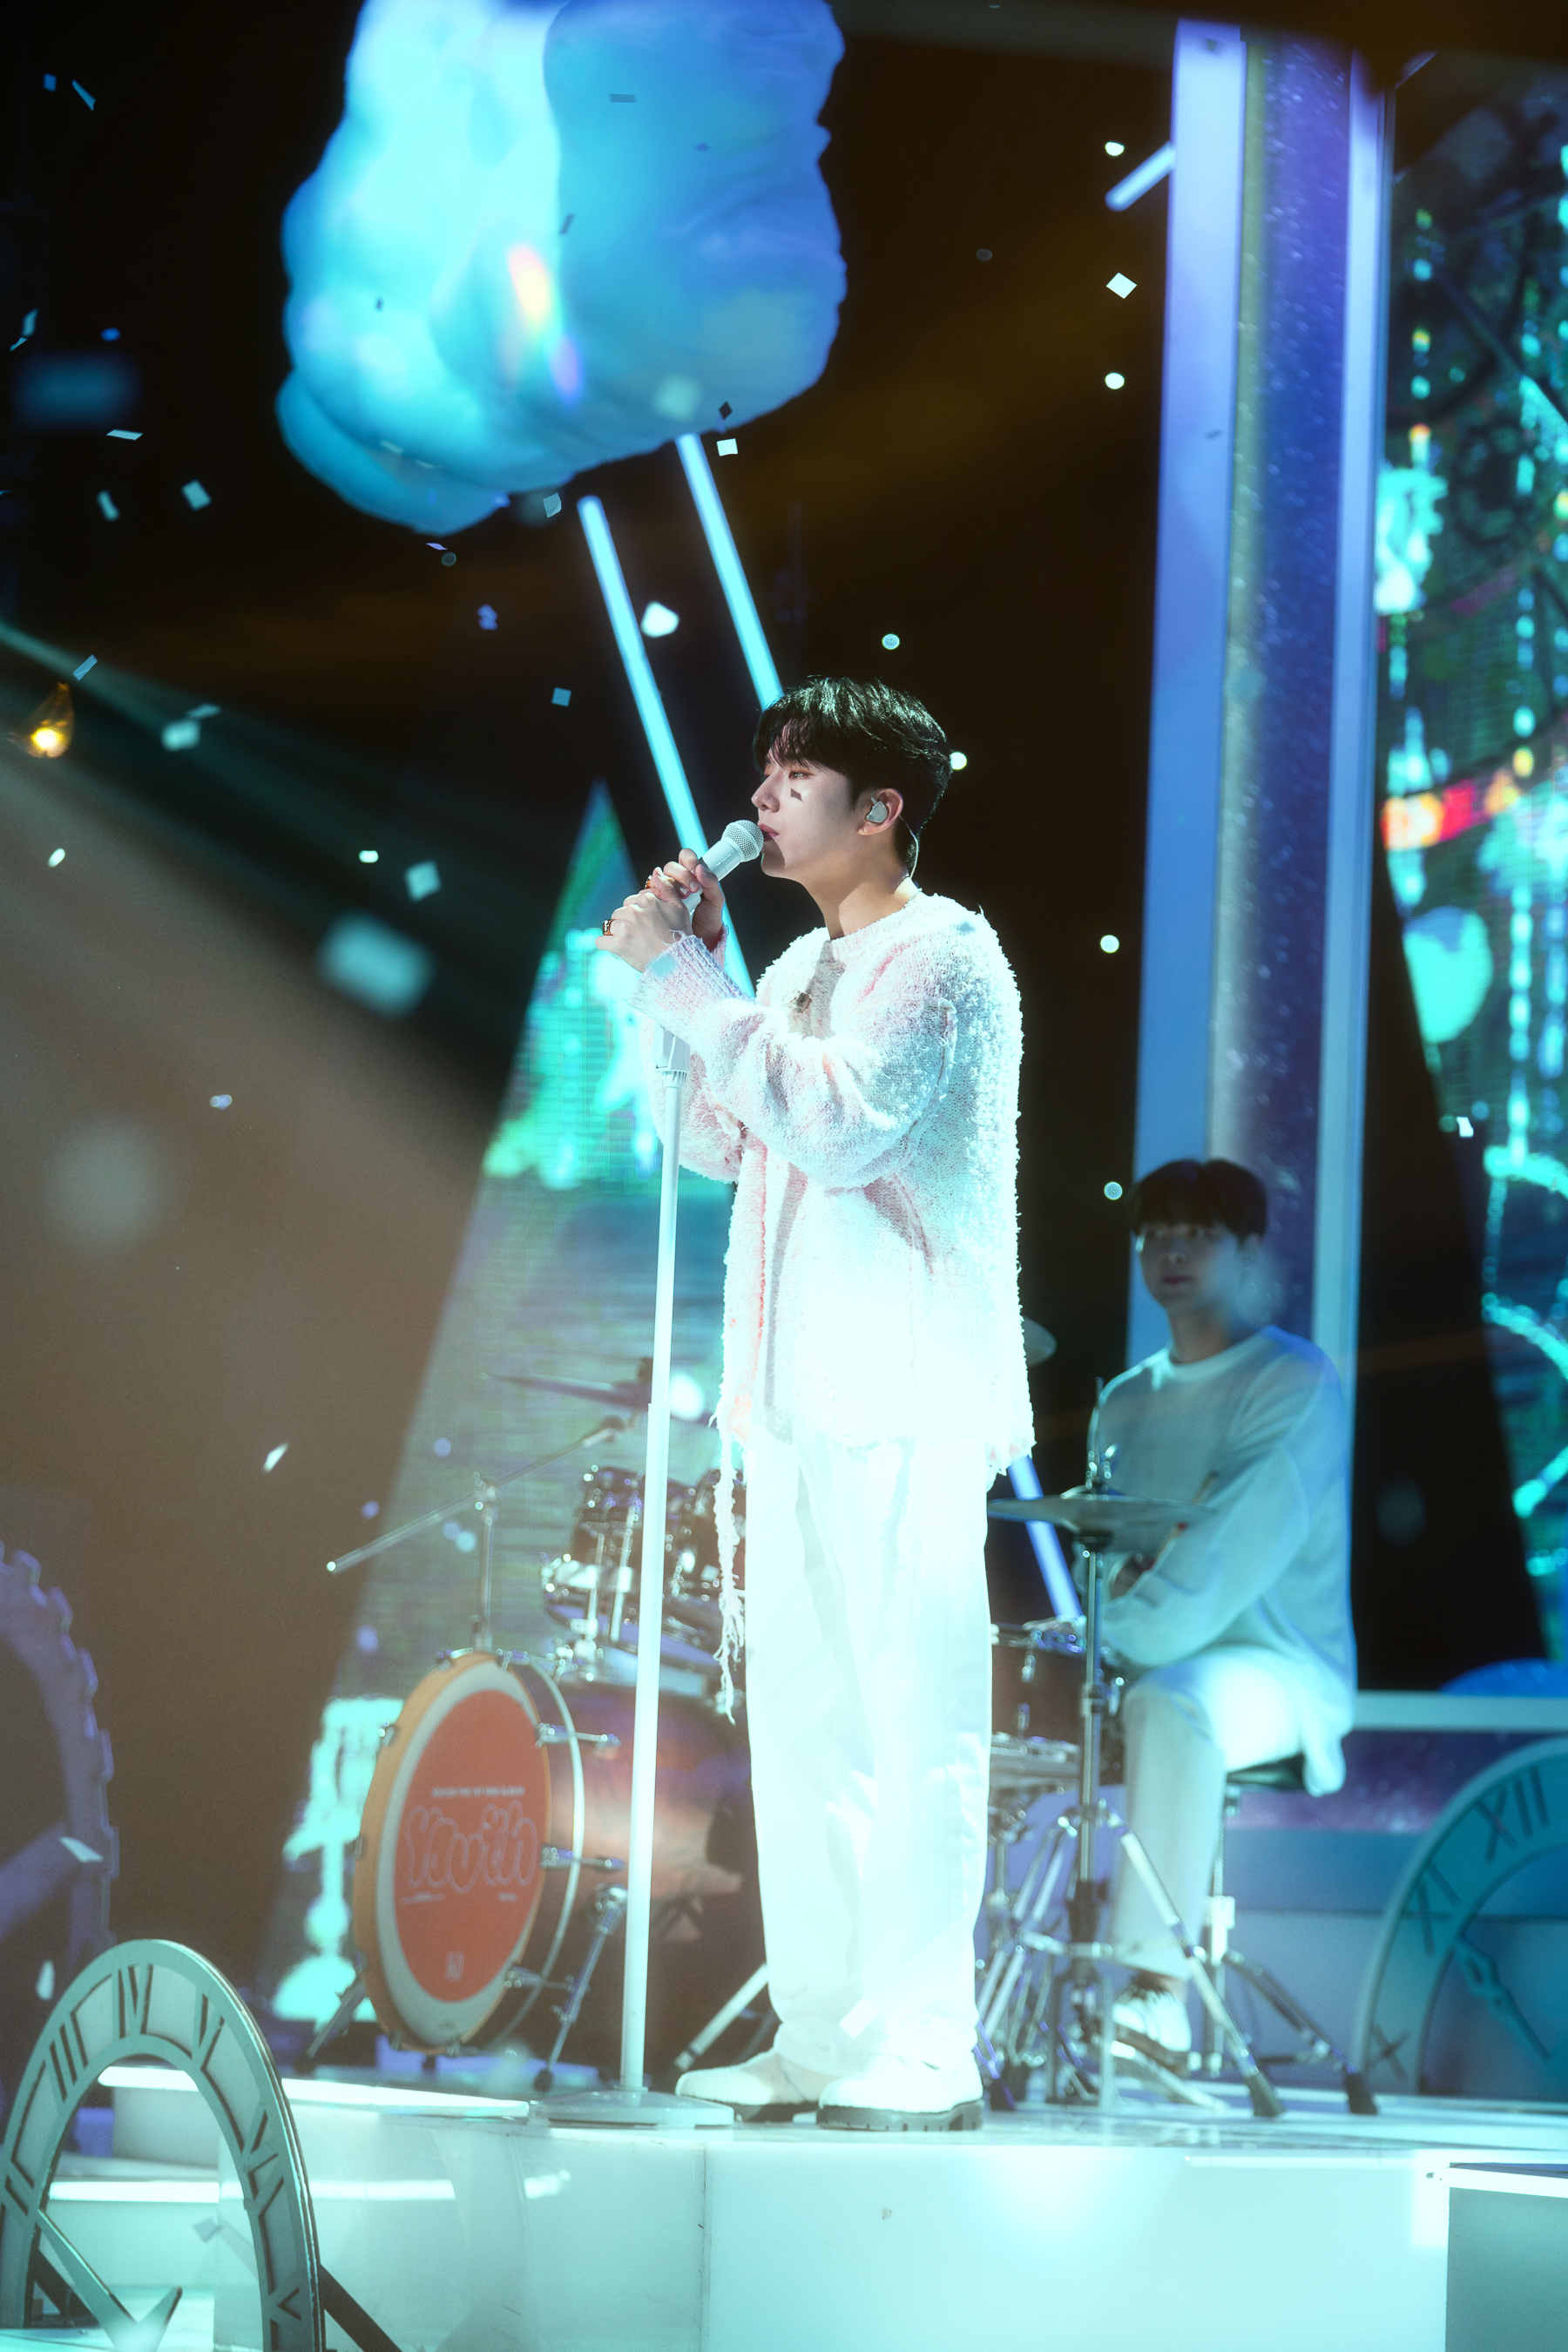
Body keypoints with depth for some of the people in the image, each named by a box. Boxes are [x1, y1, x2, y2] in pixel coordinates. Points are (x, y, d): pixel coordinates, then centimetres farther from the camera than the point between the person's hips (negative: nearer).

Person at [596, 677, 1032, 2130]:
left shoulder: (943, 959, -8)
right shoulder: (801, 970, 19)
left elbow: (839, 1122, -21)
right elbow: (716, 1143, 18)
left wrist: (681, 978, -18)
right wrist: (695, 969, 7)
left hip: (905, 1407, -9)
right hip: (796, 1397, 9)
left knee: (907, 1719, -9)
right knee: (799, 1719, 9)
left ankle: (919, 2051, -9)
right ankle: (819, 2035, 13)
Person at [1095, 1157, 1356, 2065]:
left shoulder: (1294, 1382, -6)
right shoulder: (1127, 1402, 17)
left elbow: (1237, 1552, -19)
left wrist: (1136, 1629, -25)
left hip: (1279, 1668, -7)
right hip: (1145, 1666, 7)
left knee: (1170, 1703, -40)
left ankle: (1161, 1989, -38)